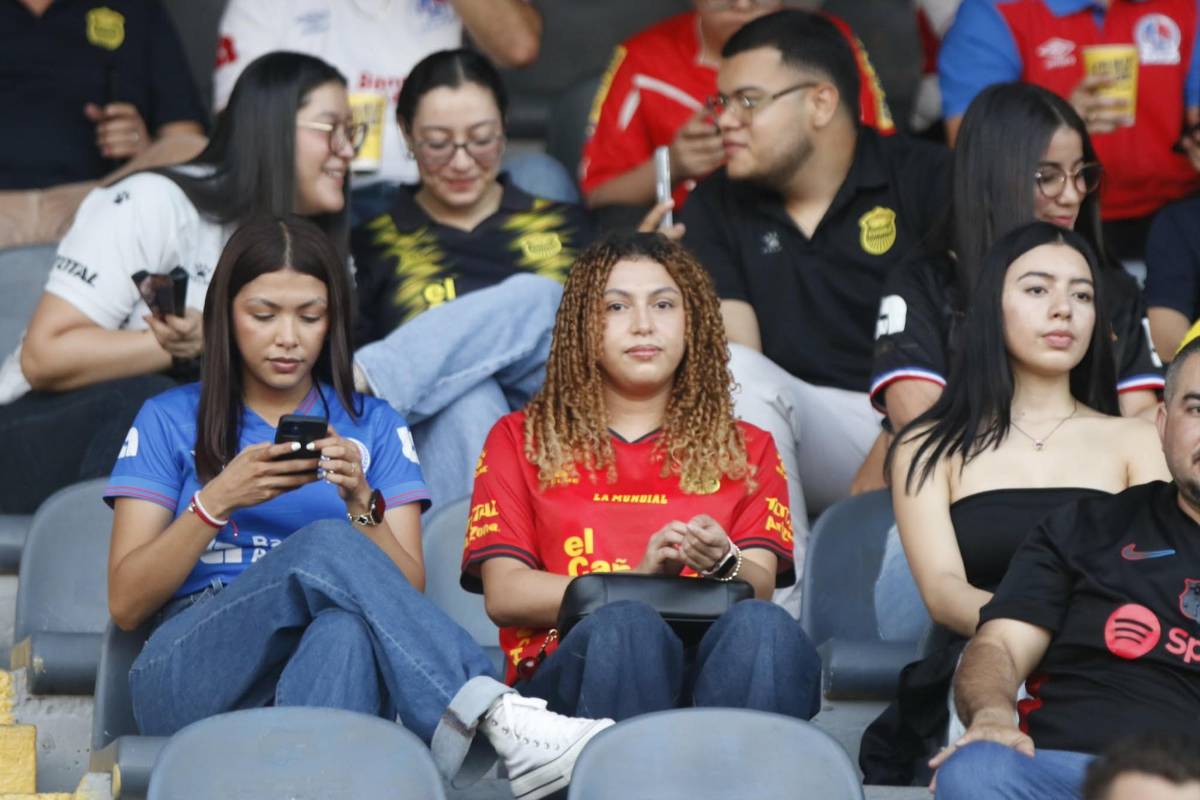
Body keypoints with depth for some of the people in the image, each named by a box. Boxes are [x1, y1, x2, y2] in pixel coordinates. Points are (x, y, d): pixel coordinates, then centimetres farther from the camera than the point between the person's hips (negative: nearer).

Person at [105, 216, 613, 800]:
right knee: (324, 546, -32)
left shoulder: (374, 427, 19)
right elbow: (126, 604, 6)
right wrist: (217, 502, -7)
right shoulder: (170, 421, 15)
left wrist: (362, 503, -9)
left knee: (344, 630, -39)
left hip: (329, 662, 1)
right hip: (195, 675, -1)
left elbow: (408, 595, 9)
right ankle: (498, 720, -41)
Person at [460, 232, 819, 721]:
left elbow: (760, 589, 9)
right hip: (575, 664, -1)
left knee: (762, 627, -33)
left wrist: (724, 566, -16)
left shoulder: (747, 448, 25)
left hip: (713, 662, 2)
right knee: (627, 627, -36)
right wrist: (637, 581, -8)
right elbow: (503, 595, 6)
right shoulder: (520, 441, 21)